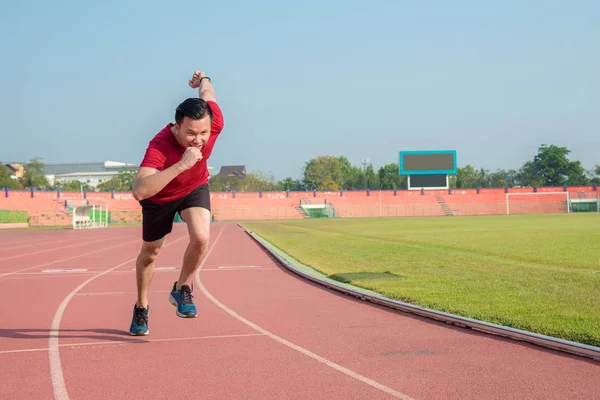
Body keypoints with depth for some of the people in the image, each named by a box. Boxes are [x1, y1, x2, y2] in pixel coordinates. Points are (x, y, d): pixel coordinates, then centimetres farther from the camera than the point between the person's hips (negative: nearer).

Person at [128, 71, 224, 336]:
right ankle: (142, 307, 45)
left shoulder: (214, 124, -33)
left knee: (201, 238, -25)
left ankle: (182, 289, 4)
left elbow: (207, 91, -9)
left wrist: (203, 79, 16)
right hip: (159, 197, -2)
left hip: (195, 188, 2)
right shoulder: (159, 146, -44)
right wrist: (181, 165, -62)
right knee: (150, 253, 17)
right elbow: (139, 191, -56)